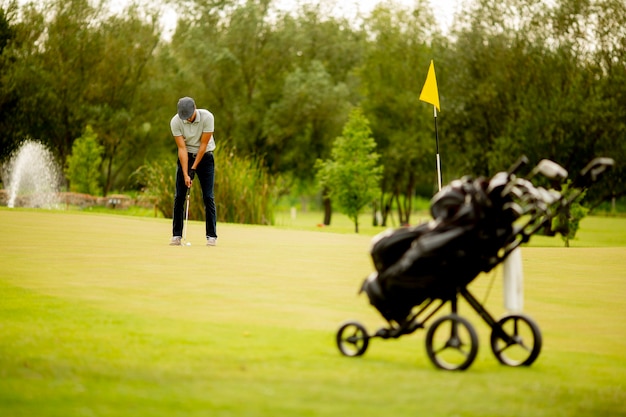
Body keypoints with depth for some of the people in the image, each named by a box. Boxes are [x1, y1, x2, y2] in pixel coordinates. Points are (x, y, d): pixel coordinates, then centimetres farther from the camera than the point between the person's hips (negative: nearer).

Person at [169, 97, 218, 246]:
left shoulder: (207, 117, -23)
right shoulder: (175, 122, -19)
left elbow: (203, 144, -18)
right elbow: (182, 148, -18)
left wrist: (194, 168, -18)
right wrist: (186, 174, -22)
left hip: (204, 156, -1)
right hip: (185, 156, 1)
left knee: (208, 197, -7)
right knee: (179, 197, -4)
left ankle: (211, 235, -2)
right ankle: (177, 235, 2)